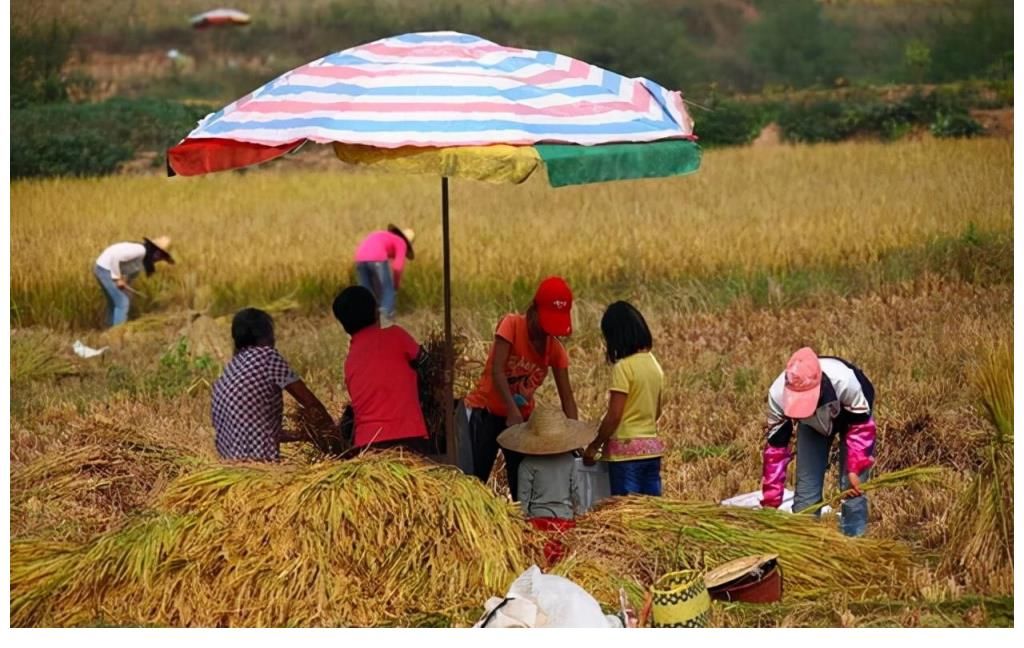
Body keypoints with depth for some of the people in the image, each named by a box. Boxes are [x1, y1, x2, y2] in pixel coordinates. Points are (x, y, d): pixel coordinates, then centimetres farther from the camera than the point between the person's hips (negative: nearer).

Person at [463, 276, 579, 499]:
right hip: (486, 410, -5)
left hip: (522, 416, 5)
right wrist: (512, 411, -33)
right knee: (475, 479, -11)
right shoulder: (511, 324, -15)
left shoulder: (556, 349, -3)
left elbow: (566, 396, -4)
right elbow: (497, 371, -23)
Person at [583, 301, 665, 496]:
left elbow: (613, 416, -15)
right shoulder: (654, 364, 9)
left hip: (626, 450, -7)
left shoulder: (623, 367, -14)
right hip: (652, 448, 7)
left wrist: (593, 447, -6)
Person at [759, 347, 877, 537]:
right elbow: (775, 447, -24)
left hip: (853, 414, -2)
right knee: (806, 488, -1)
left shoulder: (844, 380, -46)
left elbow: (861, 426, -26)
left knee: (851, 487, -8)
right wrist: (770, 501, -22)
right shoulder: (778, 394, -37)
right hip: (812, 423, 2)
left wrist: (855, 469, -33)